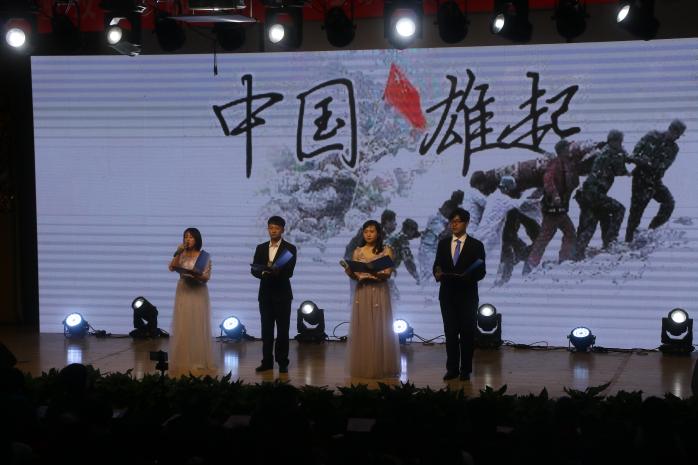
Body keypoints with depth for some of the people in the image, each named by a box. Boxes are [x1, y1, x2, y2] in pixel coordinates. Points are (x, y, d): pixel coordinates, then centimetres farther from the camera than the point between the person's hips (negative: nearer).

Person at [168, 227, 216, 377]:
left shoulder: (204, 256, -1)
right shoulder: (182, 254, 7)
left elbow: (207, 276, -5)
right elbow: (172, 268, -7)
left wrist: (196, 275, -22)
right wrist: (178, 253, -14)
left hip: (198, 293, -3)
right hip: (183, 292, 3)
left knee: (198, 327, -1)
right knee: (183, 327, 2)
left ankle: (199, 362, 4)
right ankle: (183, 362, 6)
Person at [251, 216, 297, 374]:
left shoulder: (290, 248, -1)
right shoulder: (261, 248, 10)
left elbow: (289, 272, -12)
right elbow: (254, 269, 2)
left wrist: (274, 271, -29)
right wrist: (264, 272, -20)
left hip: (282, 294, -3)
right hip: (265, 294, 3)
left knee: (283, 330, -1)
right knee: (266, 329, 4)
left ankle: (282, 362, 4)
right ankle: (267, 361, 9)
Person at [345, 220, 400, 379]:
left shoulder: (386, 251, 2)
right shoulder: (357, 251, 10)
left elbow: (387, 274, -7)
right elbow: (354, 274, 6)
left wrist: (376, 273, -27)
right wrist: (349, 271, -17)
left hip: (379, 293, -2)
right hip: (362, 293, 2)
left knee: (379, 329, -3)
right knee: (362, 329, 2)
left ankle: (380, 367, 3)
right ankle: (362, 367, 7)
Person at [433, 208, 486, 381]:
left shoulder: (476, 245, 0)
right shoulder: (443, 244, 10)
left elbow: (481, 271, -4)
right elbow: (437, 265, 9)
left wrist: (468, 276, -23)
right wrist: (437, 273, -14)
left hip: (467, 295, -2)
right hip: (447, 294, 3)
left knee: (467, 333, 2)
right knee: (450, 332, 4)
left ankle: (465, 370, 8)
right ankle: (452, 368, 9)